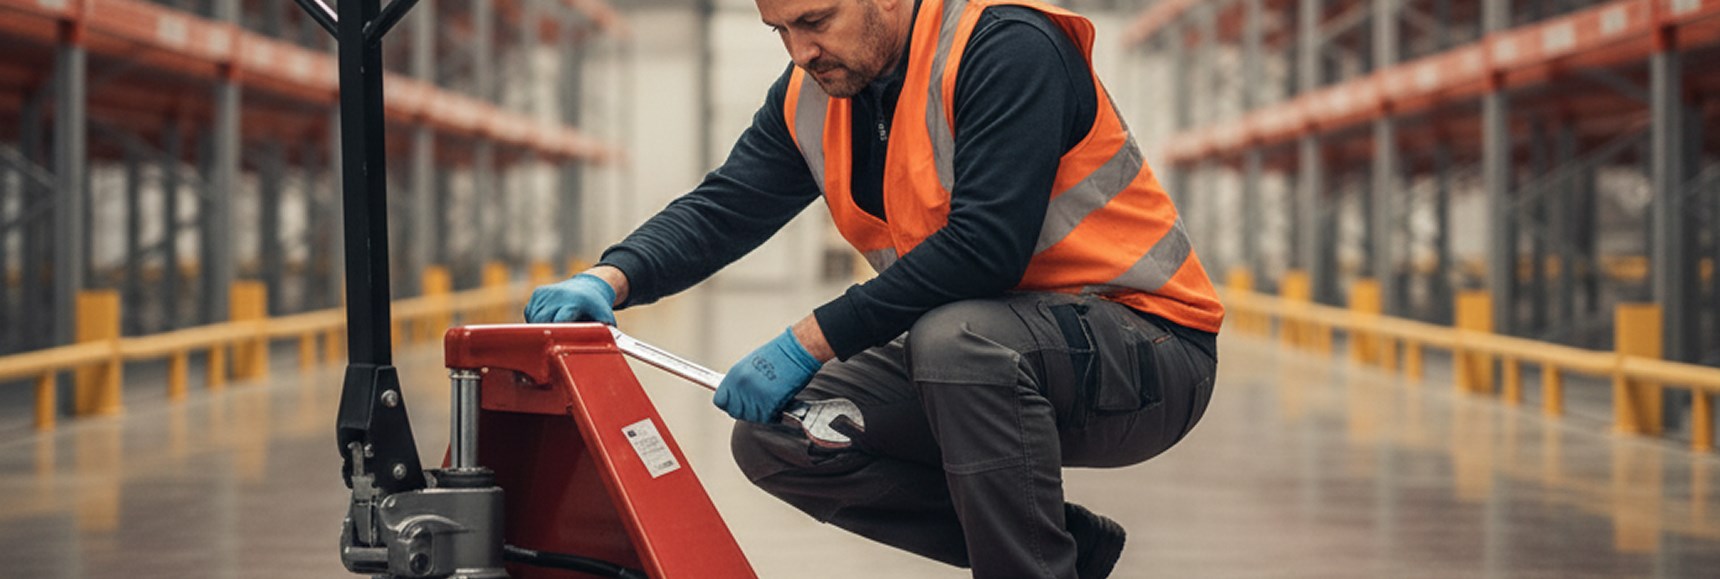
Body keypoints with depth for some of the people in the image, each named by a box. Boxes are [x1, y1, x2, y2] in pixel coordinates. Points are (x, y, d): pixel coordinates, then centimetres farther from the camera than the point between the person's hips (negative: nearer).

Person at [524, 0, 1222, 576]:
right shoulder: (812, 95, 4)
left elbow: (986, 244, -30)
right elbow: (720, 211, 2)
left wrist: (811, 342, -29)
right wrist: (610, 279, -19)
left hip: (1149, 350, -8)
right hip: (975, 356, 9)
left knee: (955, 337, -37)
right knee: (775, 435, -4)